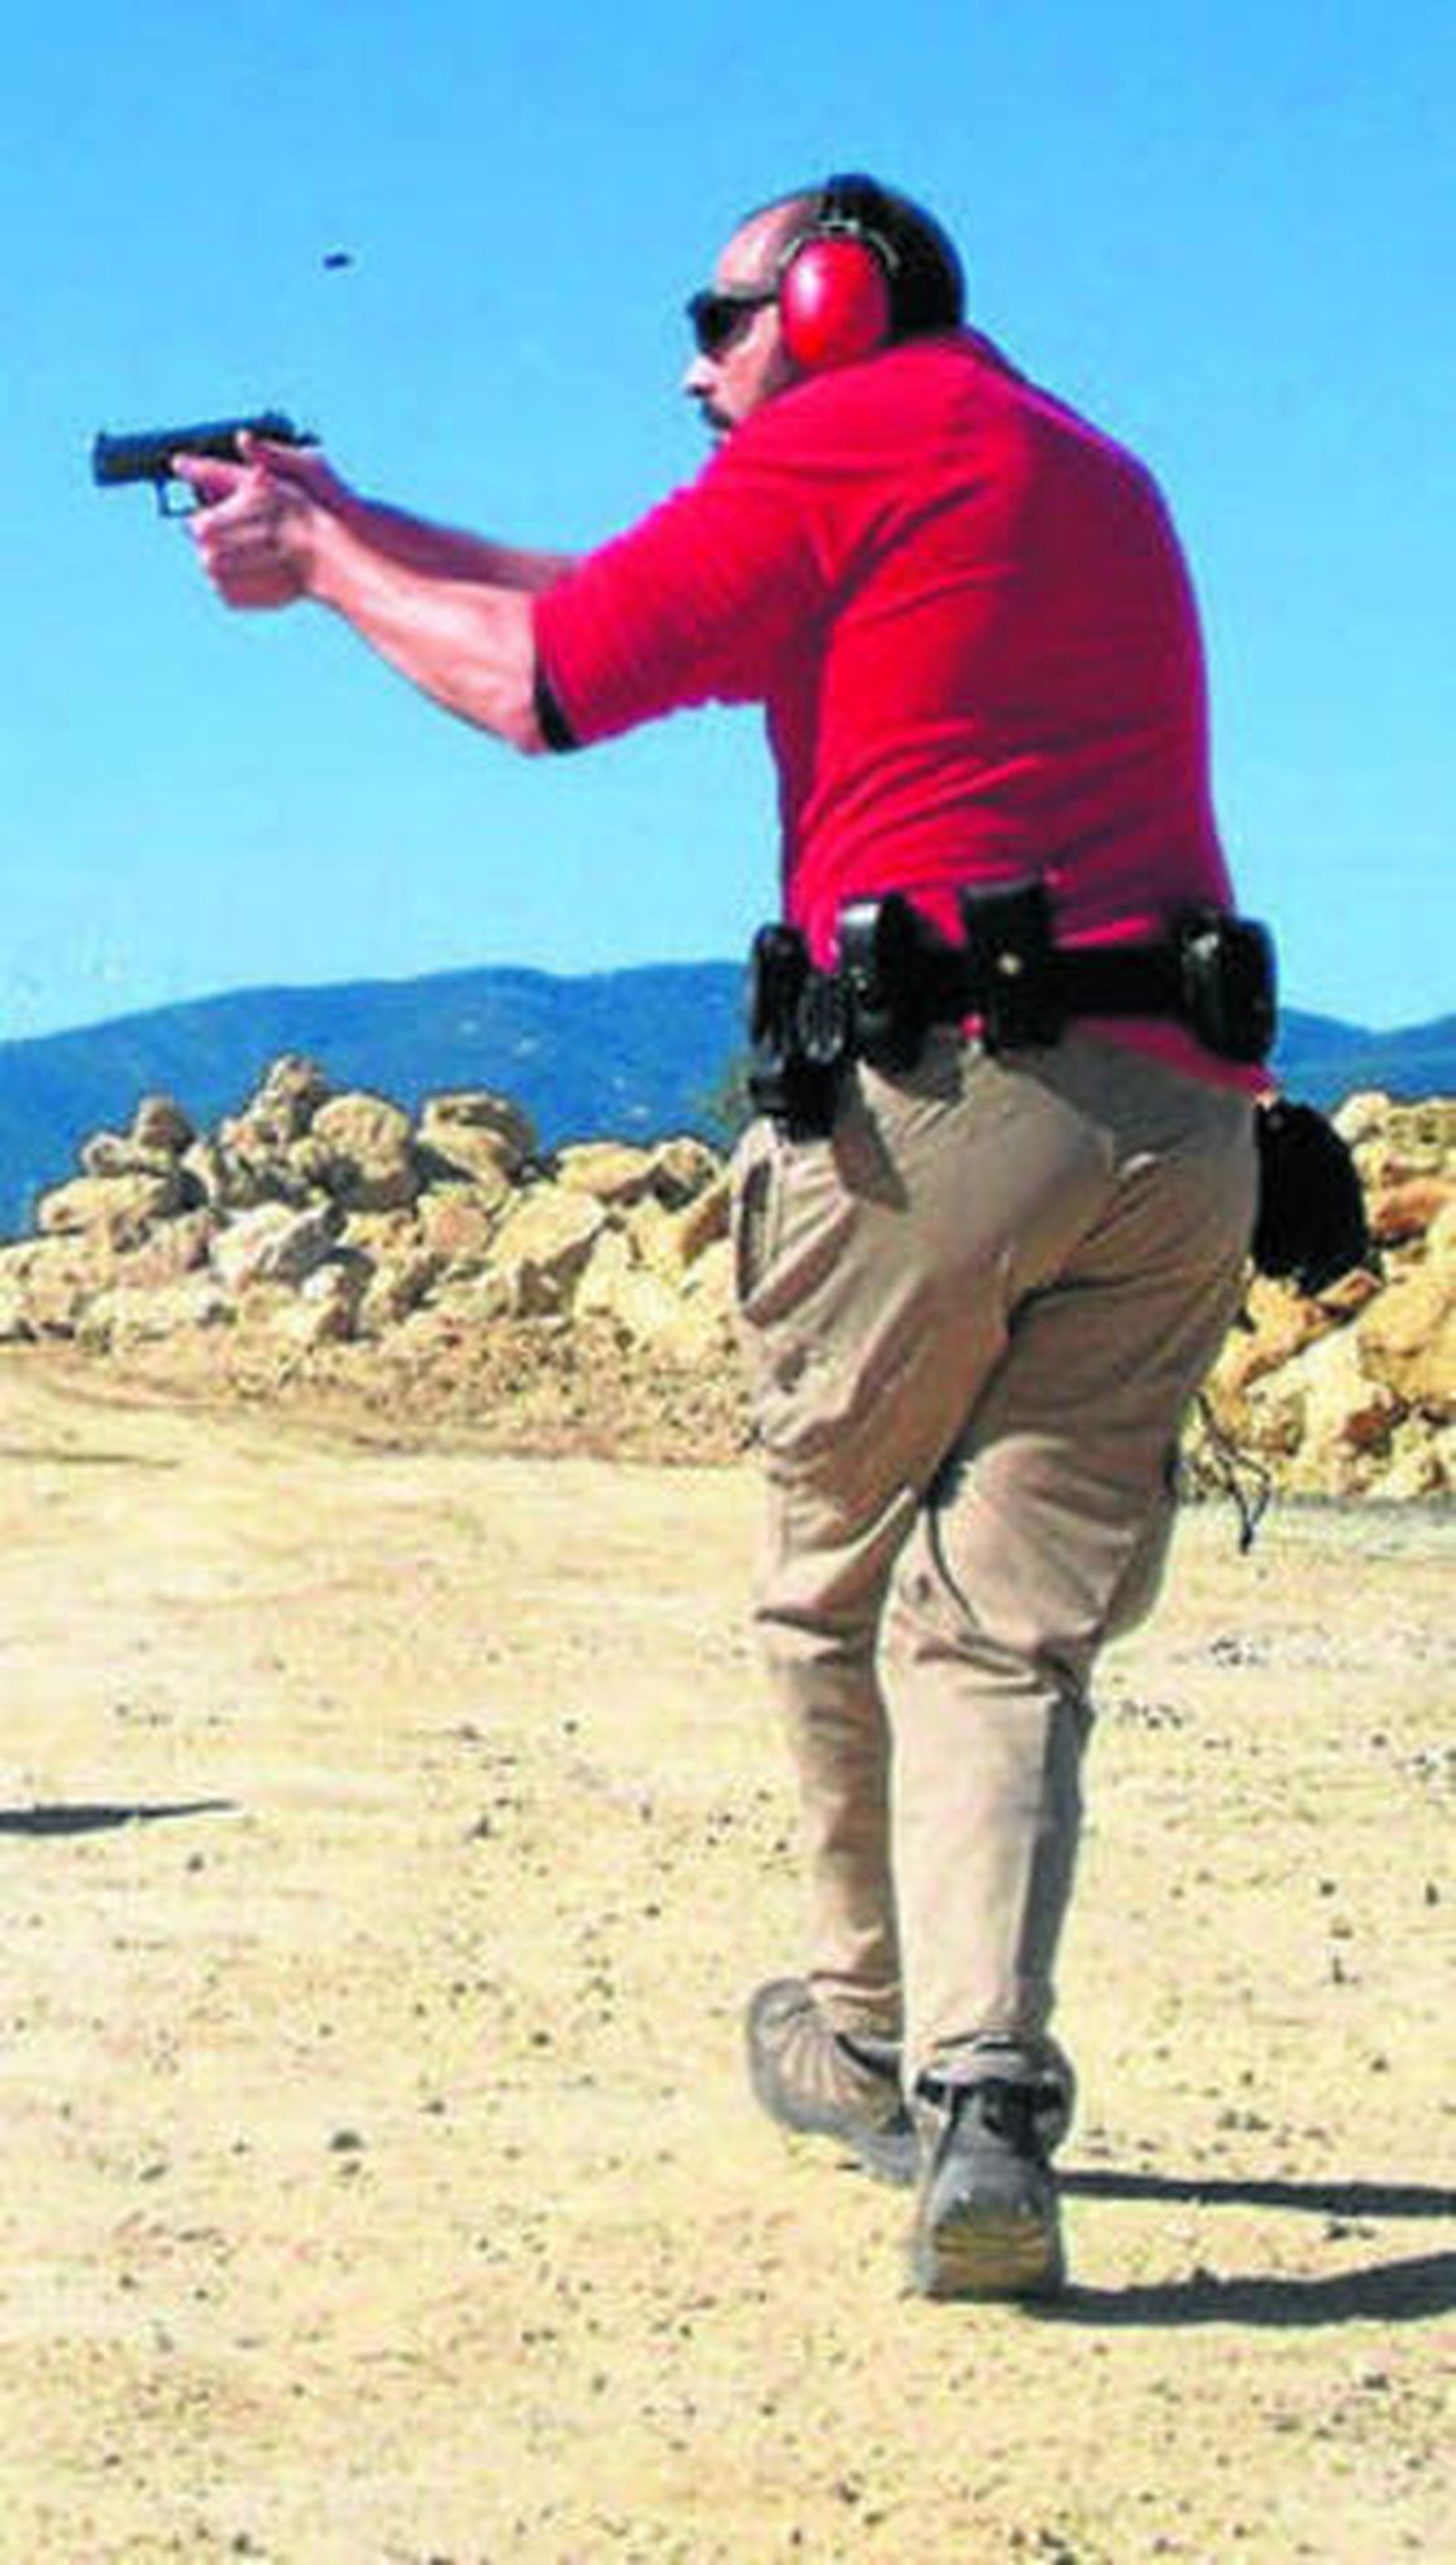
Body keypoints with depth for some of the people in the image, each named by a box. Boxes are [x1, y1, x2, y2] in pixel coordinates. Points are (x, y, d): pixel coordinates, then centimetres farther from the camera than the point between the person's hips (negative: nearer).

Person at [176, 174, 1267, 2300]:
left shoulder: (852, 434, 3)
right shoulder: (1085, 468, 28)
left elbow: (543, 681, 0)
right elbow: (647, 605, 31)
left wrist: (321, 559, 17)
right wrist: (364, 528, 34)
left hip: (937, 1093, -6)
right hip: (1185, 1119, 6)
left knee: (839, 1593, 14)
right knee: (1009, 1631, 4)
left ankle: (871, 2038, 27)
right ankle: (983, 2093, -12)